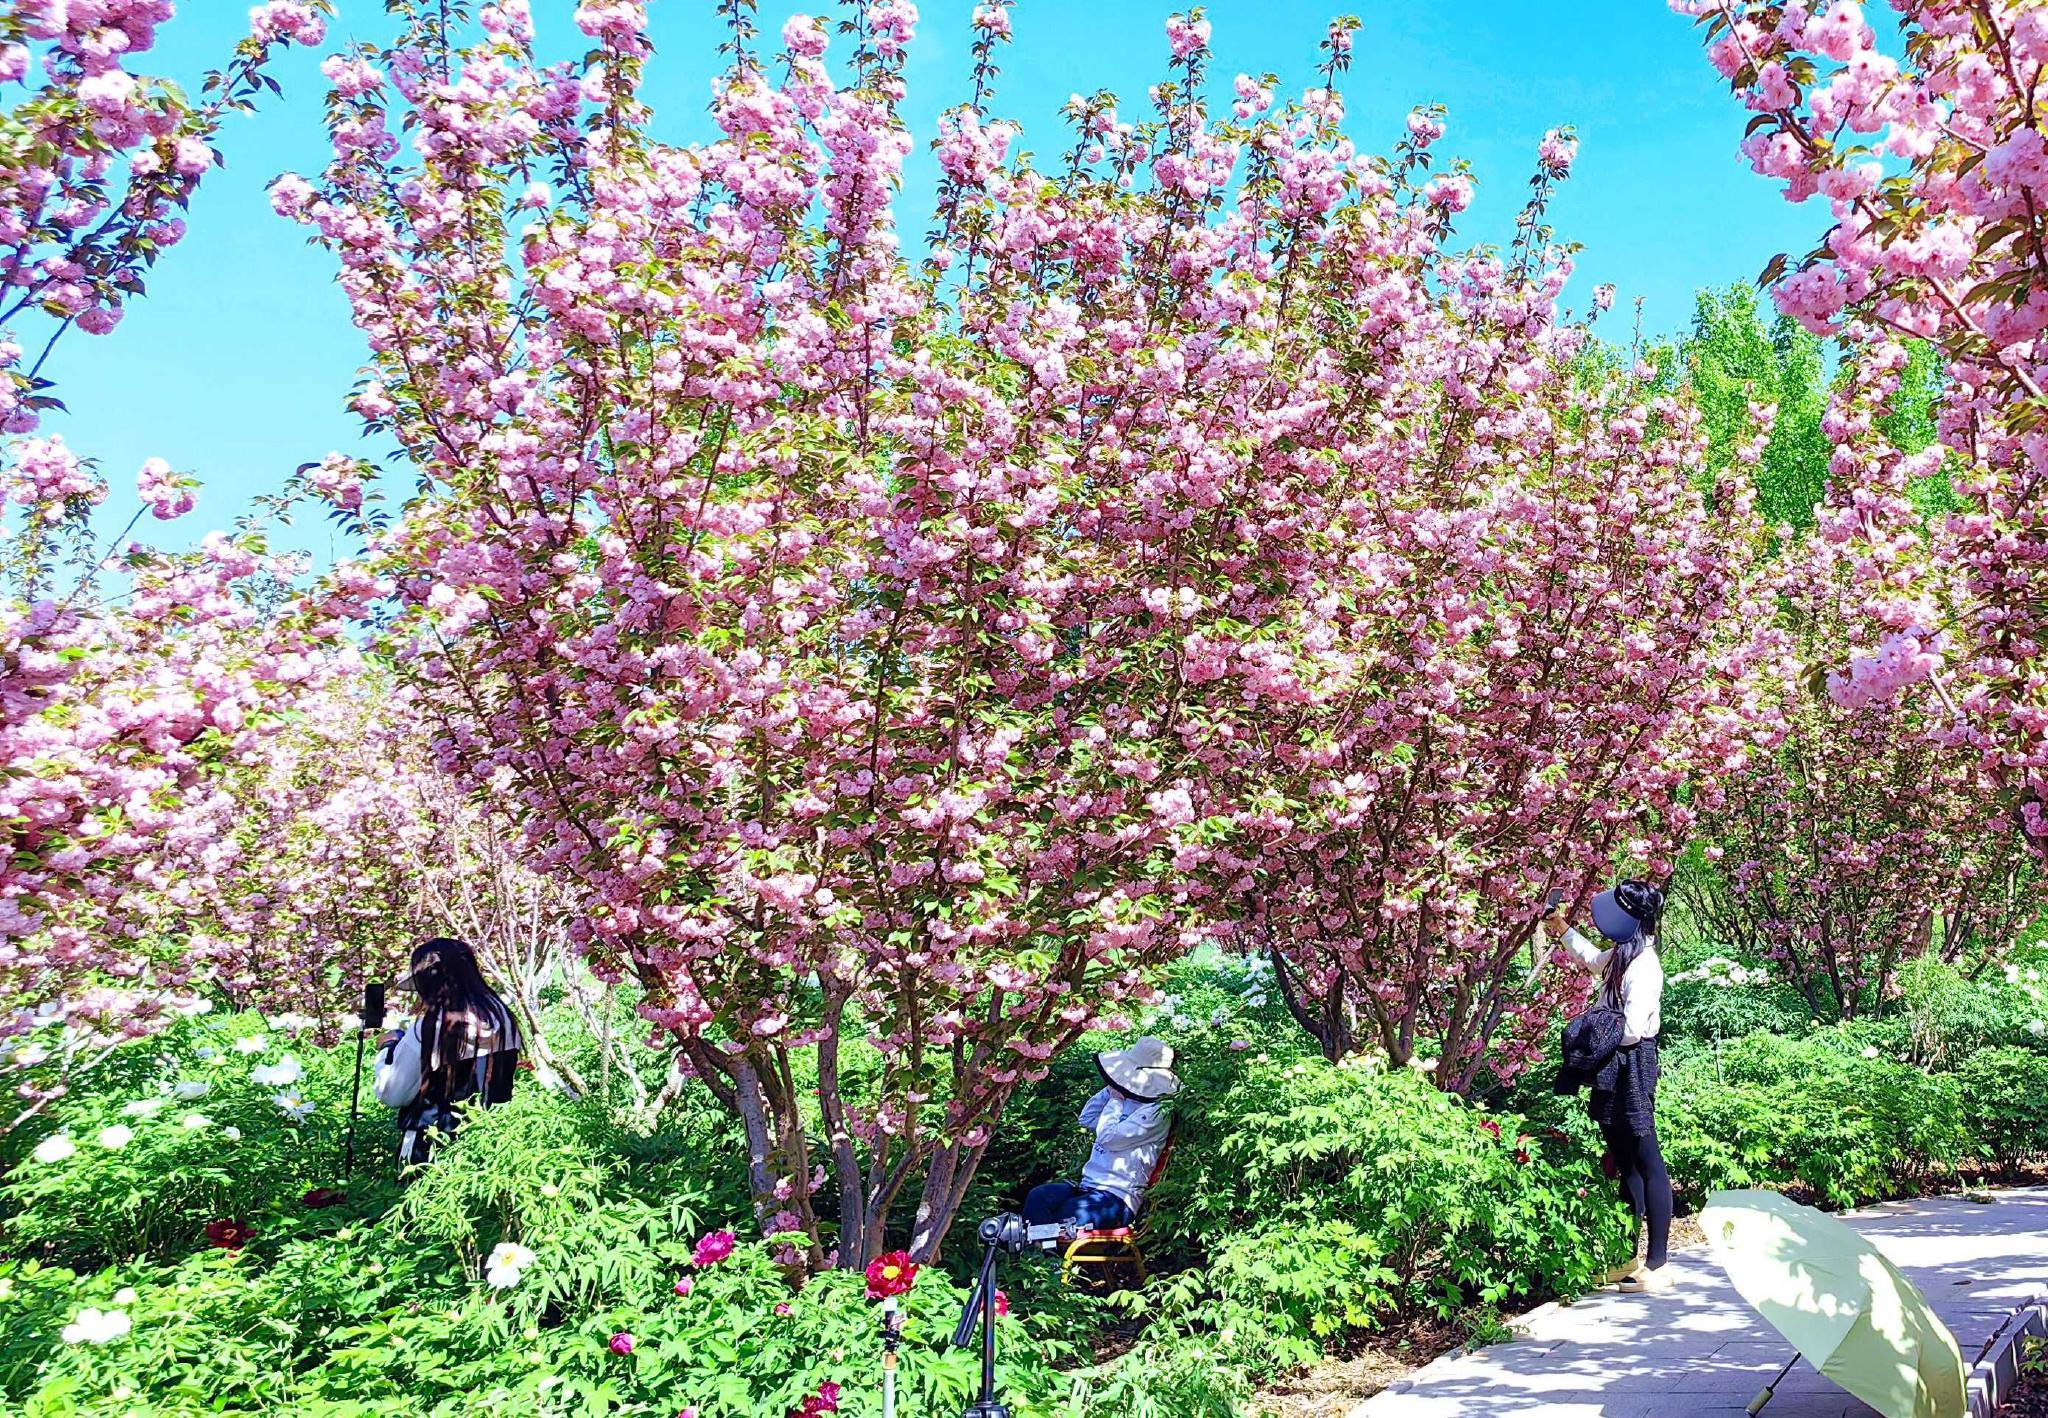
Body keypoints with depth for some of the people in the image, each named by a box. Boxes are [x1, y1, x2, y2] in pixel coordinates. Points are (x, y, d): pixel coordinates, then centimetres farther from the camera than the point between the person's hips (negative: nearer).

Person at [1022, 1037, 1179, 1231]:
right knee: (1038, 1197, -19)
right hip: (1087, 1186, 8)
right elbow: (1086, 1119, 26)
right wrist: (1110, 1090, 14)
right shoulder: (1127, 1100, 17)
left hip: (1119, 1197, -8)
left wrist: (1115, 1100, -2)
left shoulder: (1157, 1112, -10)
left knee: (1070, 1214, -35)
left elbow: (1108, 1137, -16)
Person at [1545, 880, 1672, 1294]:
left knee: (1646, 1162, -5)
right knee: (1625, 1163, 15)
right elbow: (1594, 959, 33)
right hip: (1615, 1071, 10)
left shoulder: (1642, 966, -20)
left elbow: (1632, 1028, -25)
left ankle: (1657, 1266, 1)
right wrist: (1563, 930, 36)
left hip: (1632, 1068, -10)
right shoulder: (1621, 955, 9)